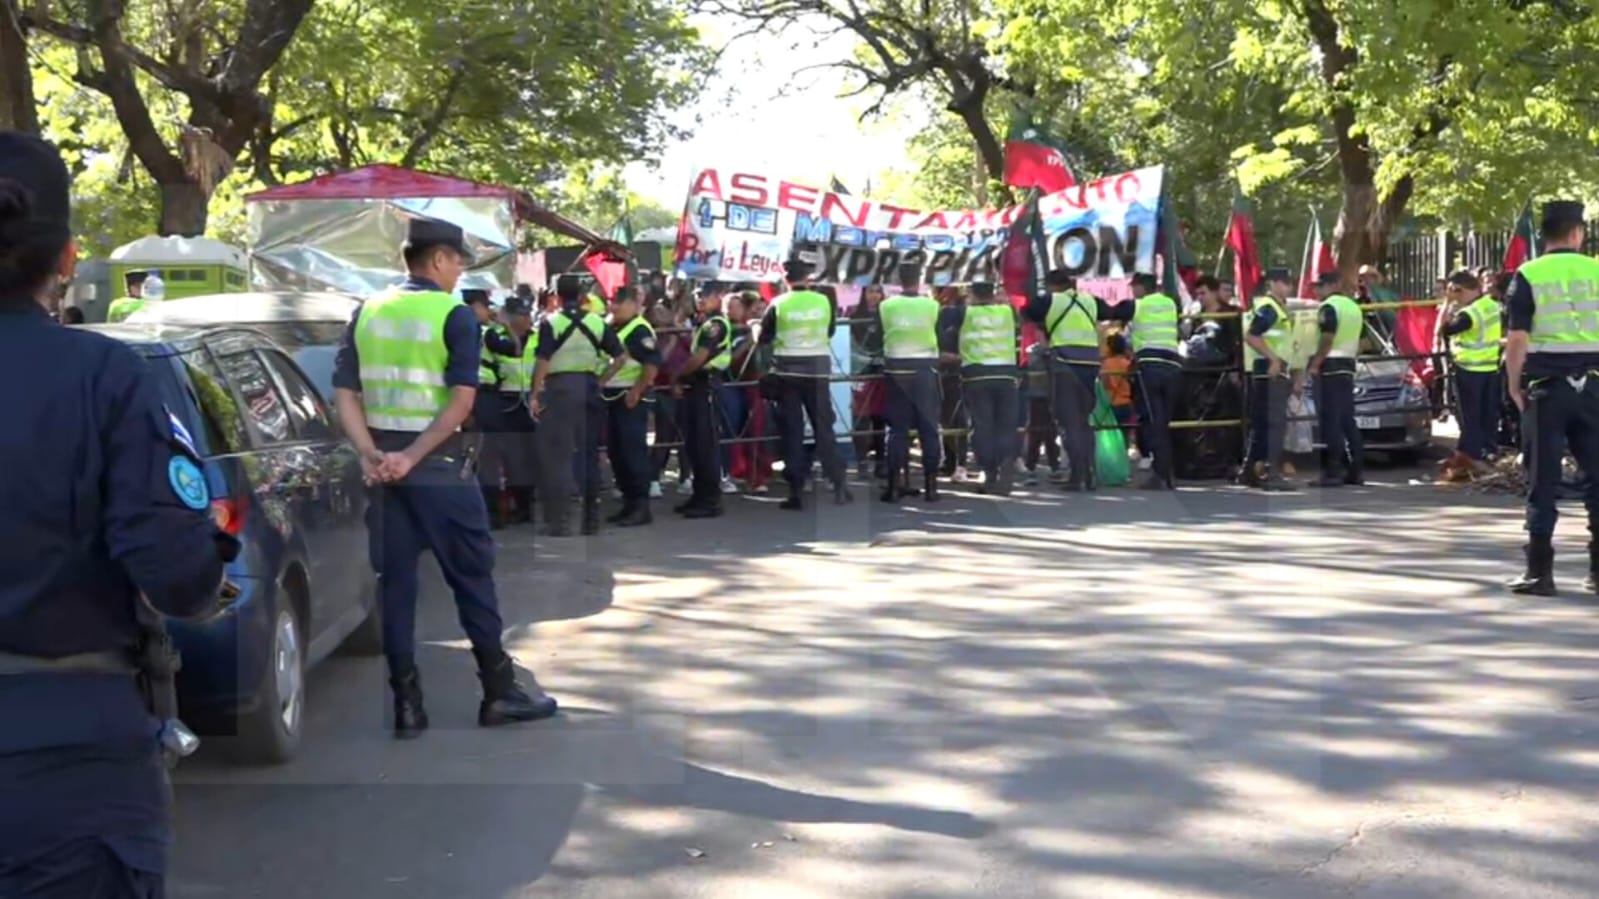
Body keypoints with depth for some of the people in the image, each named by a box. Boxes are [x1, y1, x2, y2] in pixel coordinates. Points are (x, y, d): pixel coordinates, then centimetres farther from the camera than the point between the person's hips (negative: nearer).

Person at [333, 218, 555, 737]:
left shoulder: (366, 314, 9)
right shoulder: (455, 315, -7)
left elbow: (345, 393, 1)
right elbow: (461, 402, -16)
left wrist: (370, 454, -8)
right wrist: (412, 456, -16)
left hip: (383, 466, 5)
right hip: (439, 465, -5)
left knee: (394, 582, 8)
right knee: (472, 577, 5)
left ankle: (406, 704, 8)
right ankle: (499, 693, 12)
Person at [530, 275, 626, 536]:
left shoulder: (551, 322, -6)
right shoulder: (597, 322, 5)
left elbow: (543, 362, -12)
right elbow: (621, 358, 4)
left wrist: (535, 394, -6)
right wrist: (601, 381, 10)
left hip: (559, 387, -4)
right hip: (589, 387, 4)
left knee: (557, 455, 1)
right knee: (589, 452, 12)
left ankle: (560, 520, -2)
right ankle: (591, 519, 15)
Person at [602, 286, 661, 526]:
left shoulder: (639, 330, -13)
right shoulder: (613, 329, 16)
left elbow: (653, 363, -22)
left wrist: (637, 391, -24)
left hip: (631, 399, -10)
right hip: (613, 397, 10)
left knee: (633, 452, -8)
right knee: (617, 452, 11)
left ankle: (641, 506, -5)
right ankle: (629, 502, 18)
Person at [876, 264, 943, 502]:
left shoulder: (885, 306, -2)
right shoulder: (932, 305, -3)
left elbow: (879, 335, 6)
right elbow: (942, 338, 5)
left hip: (896, 369, 1)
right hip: (925, 368, -1)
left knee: (897, 428, 4)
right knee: (928, 427, 4)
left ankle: (894, 485, 0)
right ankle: (931, 485, 2)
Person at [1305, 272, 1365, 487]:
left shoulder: (1329, 307, -11)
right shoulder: (1354, 306, 18)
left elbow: (1327, 339, -20)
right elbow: (1358, 342, 21)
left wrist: (1314, 364, -17)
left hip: (1329, 366, -9)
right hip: (1348, 366, 9)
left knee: (1331, 421, -9)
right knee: (1347, 420, 11)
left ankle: (1333, 471, -11)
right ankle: (1355, 471, 11)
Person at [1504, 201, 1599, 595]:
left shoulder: (1529, 275, -4)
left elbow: (1517, 340, -8)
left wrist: (1514, 386, 2)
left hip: (1546, 386, -2)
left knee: (1544, 481, 2)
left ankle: (1540, 571, 2)